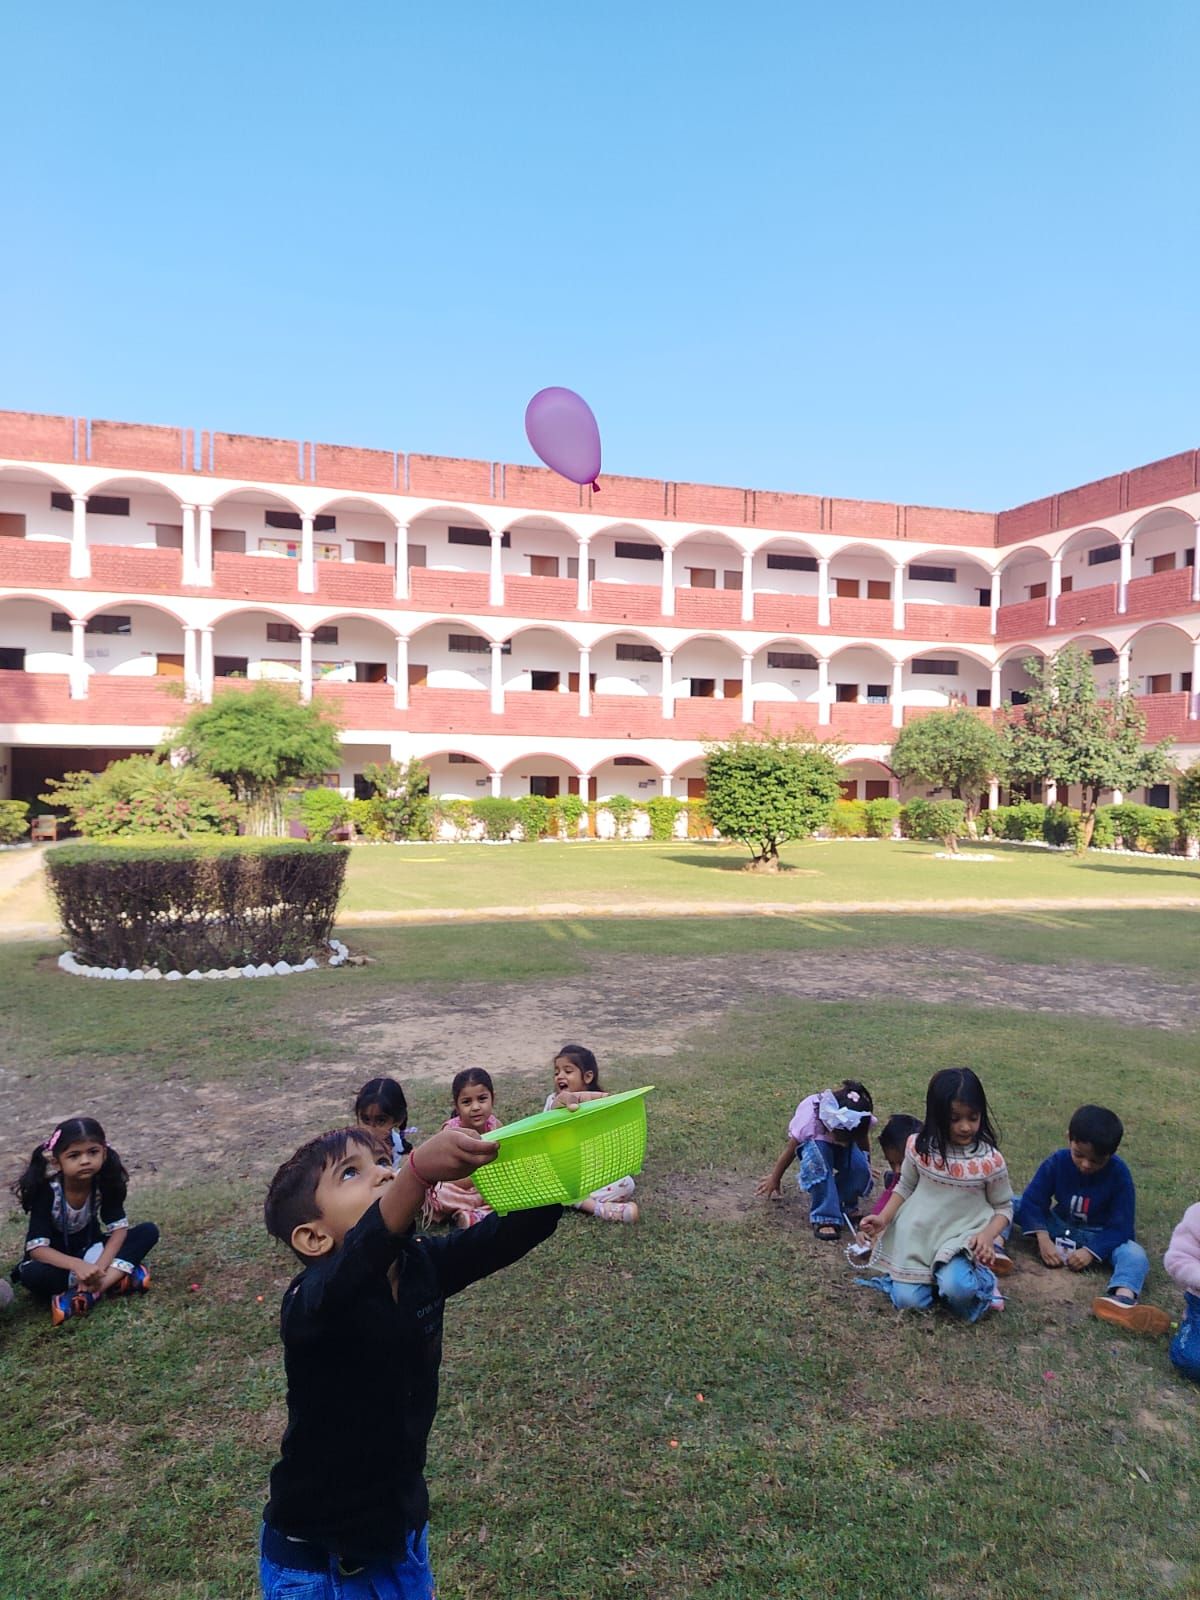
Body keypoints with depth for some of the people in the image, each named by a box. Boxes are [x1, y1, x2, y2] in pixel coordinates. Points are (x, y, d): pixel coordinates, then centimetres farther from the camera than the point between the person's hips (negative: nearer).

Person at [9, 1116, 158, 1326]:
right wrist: (78, 1266, -44)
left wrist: (99, 1267, -36)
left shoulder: (105, 1181, -18)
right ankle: (117, 1279, -32)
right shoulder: (47, 1190, -26)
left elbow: (119, 1229, -18)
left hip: (89, 1248, 3)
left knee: (149, 1232, -20)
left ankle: (93, 1290, -34)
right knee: (32, 1275, -39)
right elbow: (36, 1247, -30)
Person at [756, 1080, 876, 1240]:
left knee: (860, 1168, -31)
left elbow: (863, 1142, -7)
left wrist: (866, 1168, 10)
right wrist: (774, 1178, -4)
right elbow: (791, 1149, -20)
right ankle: (825, 1217, -28)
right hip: (814, 1141, -2)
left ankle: (847, 1205, 0)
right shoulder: (809, 1119, -40)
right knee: (817, 1159, -40)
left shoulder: (860, 1118, -34)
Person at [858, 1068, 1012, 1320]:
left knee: (956, 1288, -30)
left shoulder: (990, 1160, -11)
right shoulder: (919, 1147, -7)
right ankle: (937, 1276, 19)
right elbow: (905, 1188, 8)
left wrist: (987, 1234, -19)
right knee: (908, 1300, -12)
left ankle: (980, 1278, 5)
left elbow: (1003, 1208, 1)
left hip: (962, 1238, -2)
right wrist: (883, 1218, -9)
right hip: (917, 1235, 2)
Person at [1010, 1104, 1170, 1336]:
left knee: (1135, 1255, -33)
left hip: (1098, 1237, -2)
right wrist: (1042, 1239, -27)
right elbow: (1032, 1201, -12)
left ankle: (1123, 1298, -65)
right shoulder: (1056, 1163, -13)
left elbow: (1120, 1226, -16)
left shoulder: (1119, 1175, -17)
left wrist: (1091, 1252, -29)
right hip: (1057, 1227, 2)